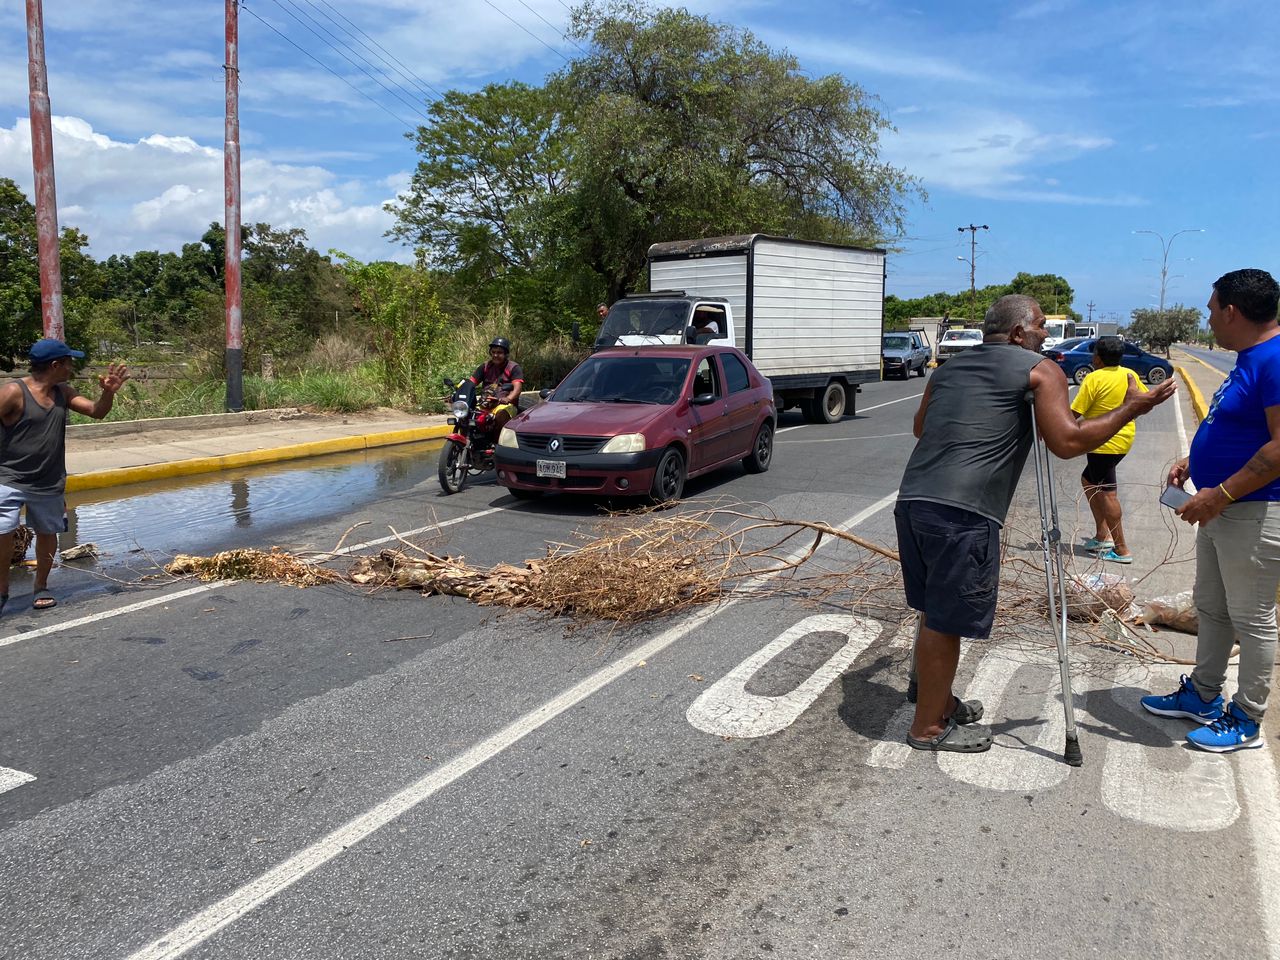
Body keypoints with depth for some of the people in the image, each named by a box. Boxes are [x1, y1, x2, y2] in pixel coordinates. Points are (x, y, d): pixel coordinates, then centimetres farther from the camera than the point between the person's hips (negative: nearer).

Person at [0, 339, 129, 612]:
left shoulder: (63, 392, 3)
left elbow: (96, 412, 5)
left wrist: (108, 392, -15)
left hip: (49, 483, 5)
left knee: (47, 533, 14)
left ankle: (41, 585, 33)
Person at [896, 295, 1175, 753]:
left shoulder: (949, 367, 23)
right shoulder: (1040, 370, 4)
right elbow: (1067, 441, -6)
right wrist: (1130, 409, 7)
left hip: (911, 498, 7)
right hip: (962, 512, -7)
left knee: (935, 613, 21)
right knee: (945, 621, 4)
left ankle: (940, 701, 36)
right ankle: (928, 727, 16)